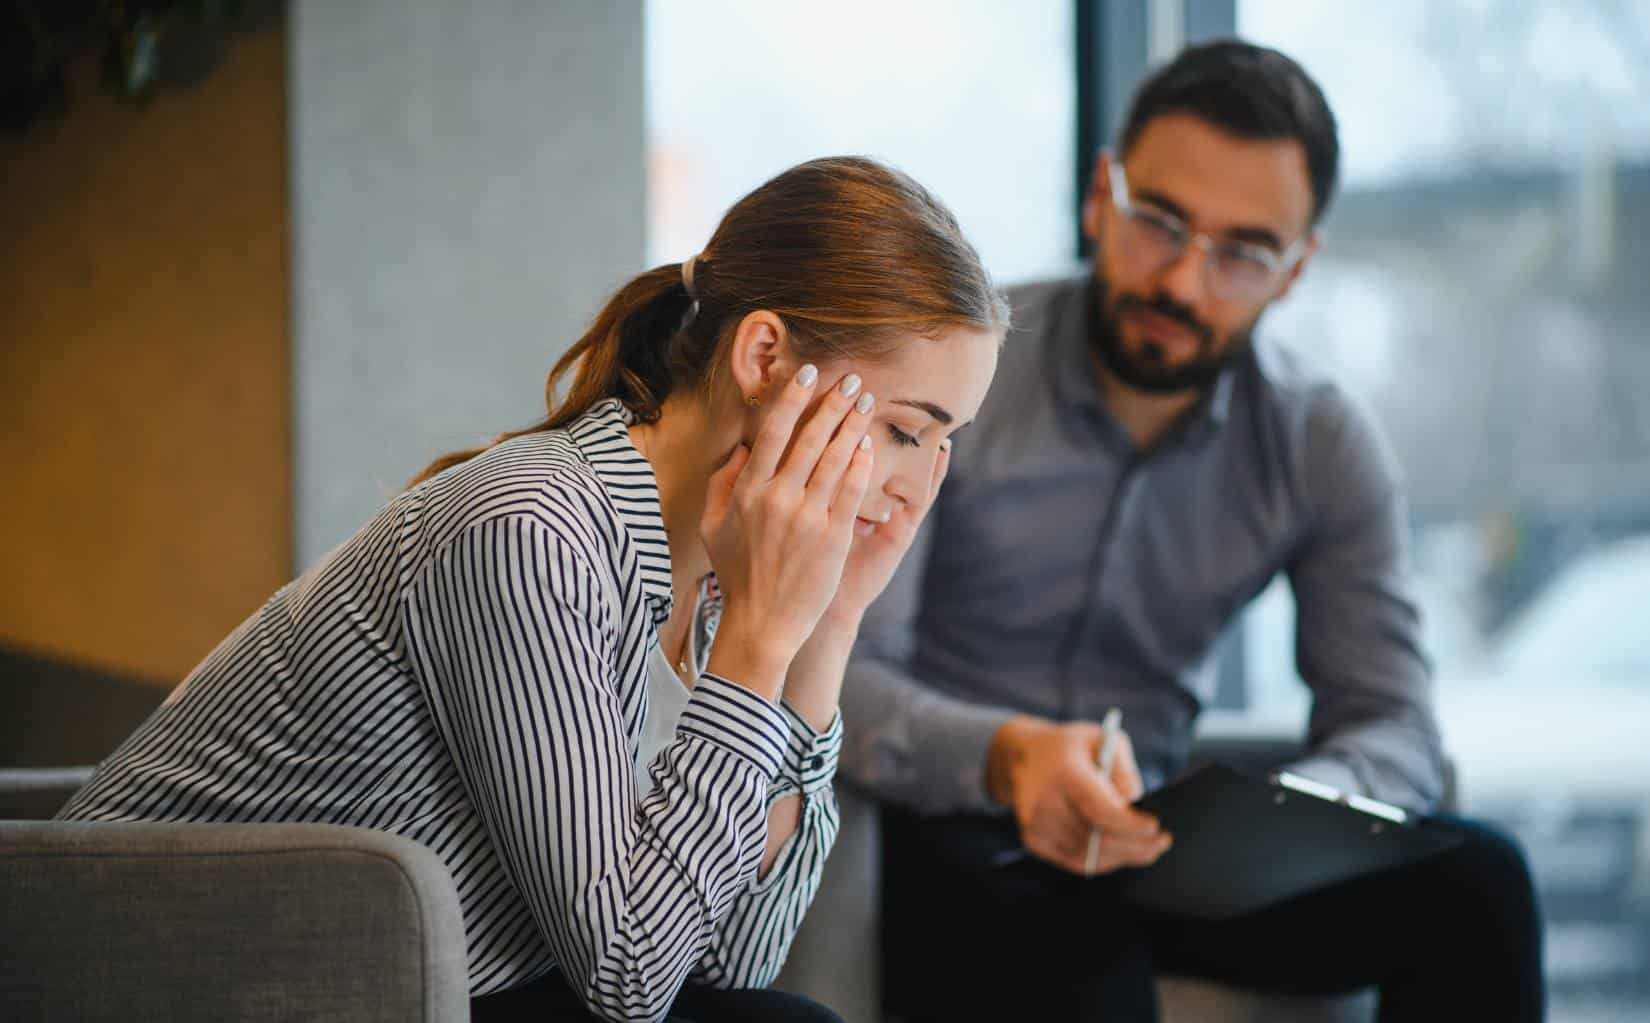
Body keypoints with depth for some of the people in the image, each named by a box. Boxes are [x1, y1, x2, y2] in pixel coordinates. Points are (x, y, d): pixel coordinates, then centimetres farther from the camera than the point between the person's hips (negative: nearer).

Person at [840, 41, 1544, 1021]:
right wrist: (1004, 756, -41)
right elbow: (839, 678, -19)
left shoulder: (1323, 444, 1)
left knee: (1474, 882, -17)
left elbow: (1394, 729, -4)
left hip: (1159, 829, 5)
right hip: (949, 824, -4)